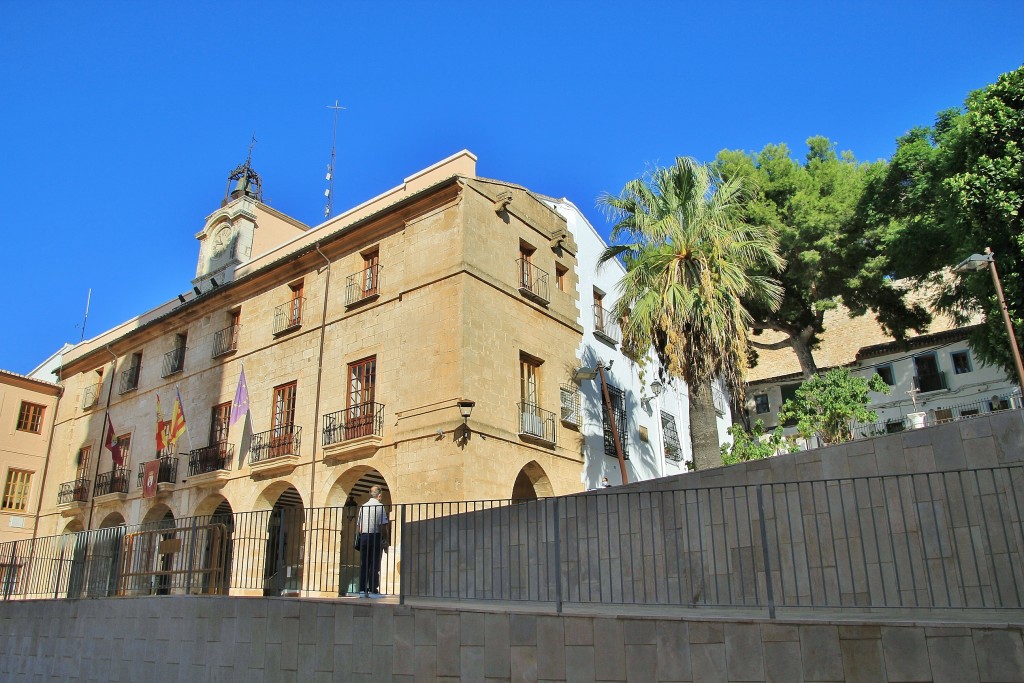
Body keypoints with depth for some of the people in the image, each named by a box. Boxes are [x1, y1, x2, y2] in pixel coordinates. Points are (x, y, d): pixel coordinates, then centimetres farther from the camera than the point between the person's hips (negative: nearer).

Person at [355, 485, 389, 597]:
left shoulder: (363, 507, 10)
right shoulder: (380, 506, -7)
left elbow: (358, 526, 11)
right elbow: (383, 526, -11)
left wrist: (360, 537, 18)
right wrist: (386, 540, -5)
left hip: (363, 537, 5)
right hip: (376, 536, -5)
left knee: (363, 564, 8)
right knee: (375, 565, -1)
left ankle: (362, 590, 9)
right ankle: (373, 590, -2)